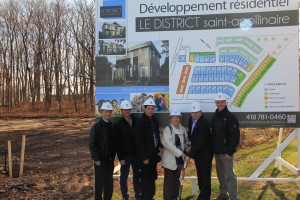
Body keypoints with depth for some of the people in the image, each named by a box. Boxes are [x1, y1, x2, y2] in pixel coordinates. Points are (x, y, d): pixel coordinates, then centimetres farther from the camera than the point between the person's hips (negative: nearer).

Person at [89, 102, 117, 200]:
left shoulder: (111, 125, 7)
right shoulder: (97, 126, -11)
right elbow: (92, 144, -13)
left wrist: (113, 156, 7)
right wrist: (96, 159, -16)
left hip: (110, 160, 6)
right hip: (100, 160, -5)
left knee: (109, 183, 12)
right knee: (99, 183, 3)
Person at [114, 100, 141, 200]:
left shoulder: (136, 121, 2)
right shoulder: (118, 125, -5)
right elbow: (118, 143, -6)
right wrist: (121, 158, -10)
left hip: (136, 154, 3)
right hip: (125, 155, -2)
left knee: (137, 176, 11)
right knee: (124, 177, 7)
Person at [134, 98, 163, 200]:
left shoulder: (154, 121, 9)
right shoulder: (140, 122, -14)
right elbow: (139, 142, -17)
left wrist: (160, 147, 3)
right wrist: (144, 157, -18)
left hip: (154, 154, 7)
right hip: (146, 156, -7)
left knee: (152, 178, 15)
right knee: (146, 179, 1)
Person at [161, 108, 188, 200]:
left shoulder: (182, 129, 6)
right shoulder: (167, 129, -11)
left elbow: (185, 142, 13)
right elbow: (168, 144, -20)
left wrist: (184, 154, -6)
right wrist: (180, 153, -23)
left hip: (179, 159, 6)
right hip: (170, 159, -6)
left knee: (177, 179, 14)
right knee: (169, 180, -1)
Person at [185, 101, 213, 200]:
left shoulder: (204, 124, -25)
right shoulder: (191, 120, 0)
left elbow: (199, 142, -28)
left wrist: (189, 155, -27)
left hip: (205, 153, -8)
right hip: (197, 152, 8)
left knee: (205, 175, 0)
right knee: (200, 174, 16)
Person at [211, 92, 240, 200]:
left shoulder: (230, 117, -11)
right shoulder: (214, 117, 11)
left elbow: (235, 136, -16)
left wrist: (230, 151, -19)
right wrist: (213, 149, 10)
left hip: (226, 152, -7)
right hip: (217, 151, 7)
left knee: (229, 175, -6)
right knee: (220, 174, 16)